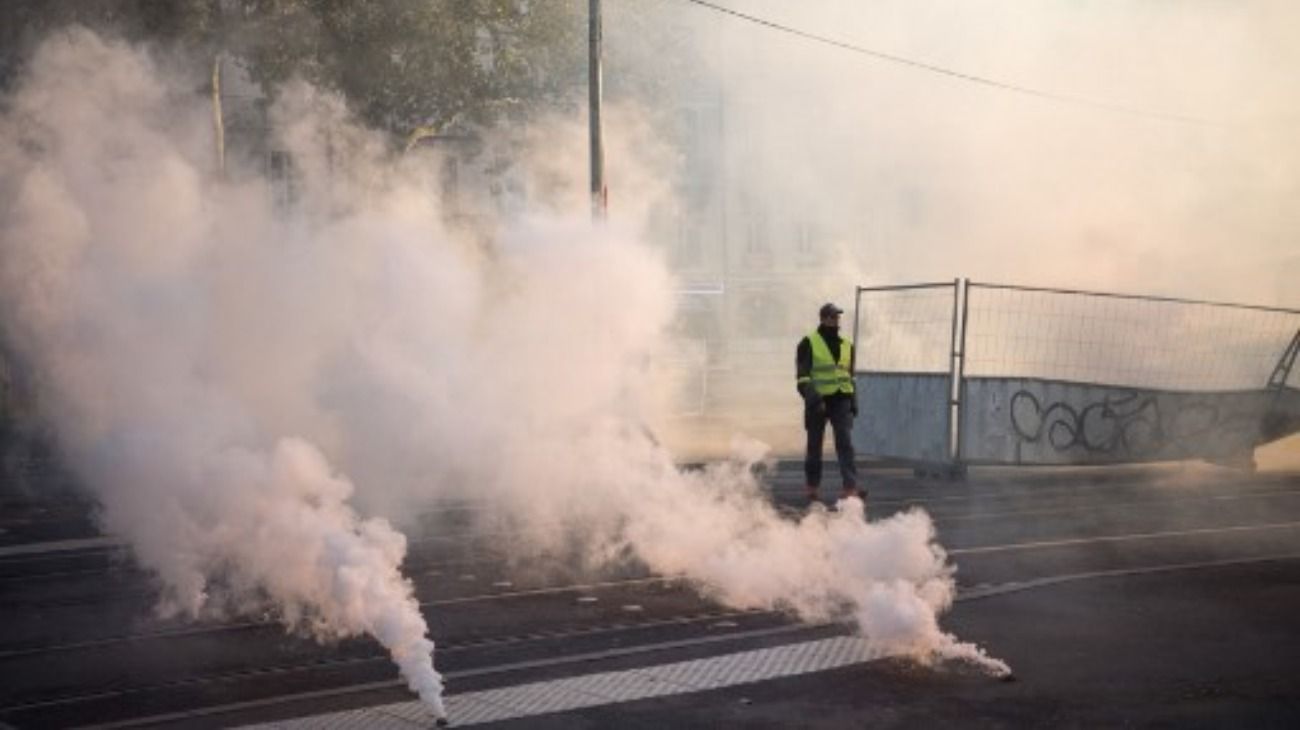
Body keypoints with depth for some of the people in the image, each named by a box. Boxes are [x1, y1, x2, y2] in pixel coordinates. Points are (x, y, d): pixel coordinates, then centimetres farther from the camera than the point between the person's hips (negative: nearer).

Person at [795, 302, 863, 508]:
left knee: (846, 444, -9)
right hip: (818, 402, -3)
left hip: (841, 400, 3)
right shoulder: (809, 343, -3)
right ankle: (812, 492, 15)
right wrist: (812, 398, -21)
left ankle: (850, 489, -17)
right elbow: (802, 377, -9)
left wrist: (853, 400, 15)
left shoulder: (847, 344, 13)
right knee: (814, 447, 5)